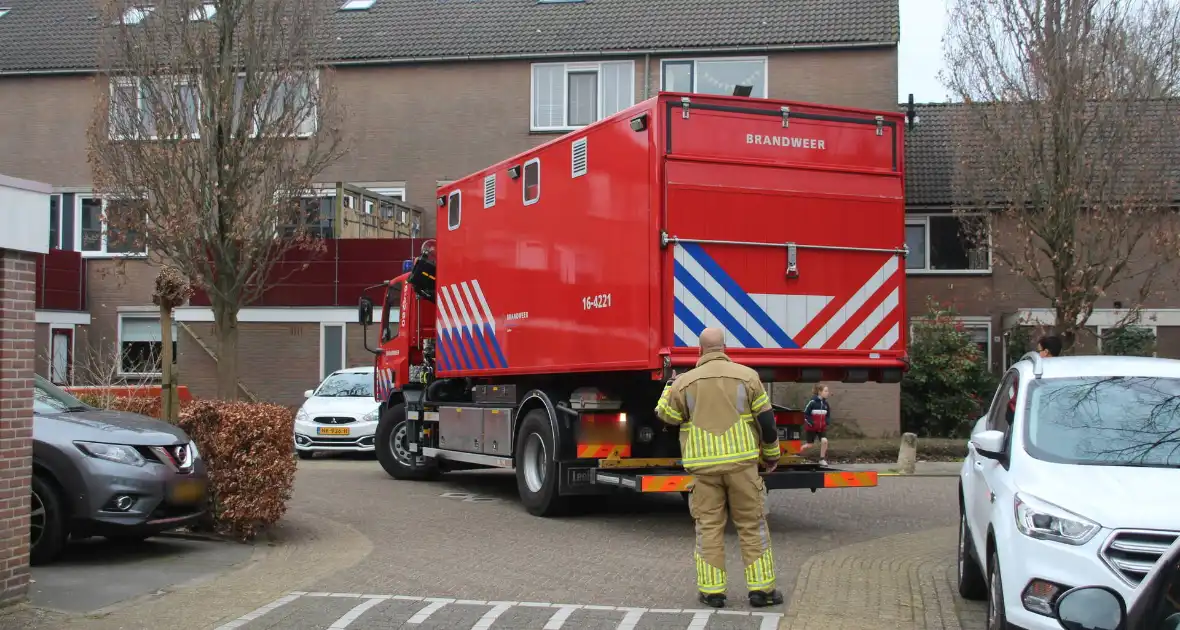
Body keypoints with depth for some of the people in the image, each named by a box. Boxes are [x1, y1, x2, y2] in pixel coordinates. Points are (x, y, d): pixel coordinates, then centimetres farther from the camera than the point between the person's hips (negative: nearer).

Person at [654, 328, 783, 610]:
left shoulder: (685, 381, 0)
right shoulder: (746, 376, -1)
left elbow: (667, 415, 13)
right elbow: (766, 420, 2)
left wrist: (669, 387, 31)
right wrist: (771, 454, 16)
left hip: (703, 465, 1)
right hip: (741, 462, 0)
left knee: (709, 526, 7)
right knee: (751, 524, 7)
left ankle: (712, 591, 8)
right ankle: (761, 588, 8)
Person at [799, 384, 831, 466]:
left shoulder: (825, 403, 2)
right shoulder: (812, 402, -15)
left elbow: (828, 415, 16)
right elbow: (805, 414, -12)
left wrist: (827, 422, -1)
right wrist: (811, 423, -18)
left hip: (822, 428, 4)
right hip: (811, 428, -4)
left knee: (824, 441, -16)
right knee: (809, 445, 2)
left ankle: (822, 459, -3)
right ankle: (797, 454, 28)